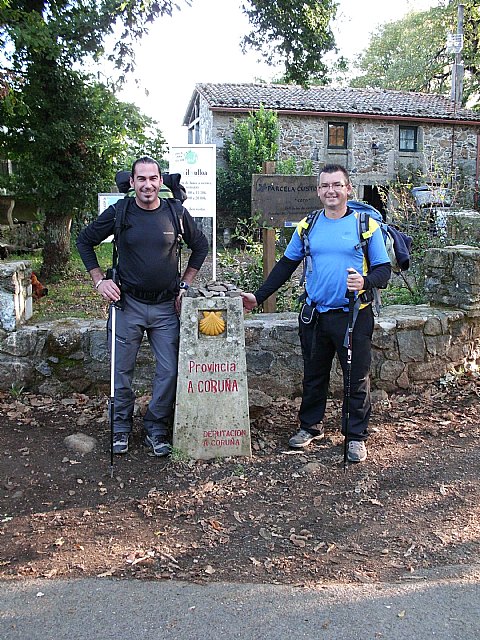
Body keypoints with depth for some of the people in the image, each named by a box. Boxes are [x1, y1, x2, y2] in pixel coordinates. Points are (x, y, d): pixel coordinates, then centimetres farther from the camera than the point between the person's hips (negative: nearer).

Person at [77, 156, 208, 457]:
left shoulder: (176, 212, -2)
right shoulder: (119, 212, -4)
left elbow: (201, 246, 13)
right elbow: (84, 241, 9)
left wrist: (185, 285, 7)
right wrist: (100, 280, 1)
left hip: (166, 307, 1)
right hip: (128, 304, -1)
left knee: (169, 372, 2)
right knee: (122, 371, 7)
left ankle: (156, 431, 20)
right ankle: (121, 428, 27)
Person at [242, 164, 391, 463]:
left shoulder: (366, 225, -3)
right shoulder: (307, 226, 6)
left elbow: (384, 269, -3)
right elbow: (286, 266, 12)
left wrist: (365, 282, -25)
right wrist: (259, 296, 8)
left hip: (354, 315, -3)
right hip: (314, 315, 3)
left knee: (357, 378, 6)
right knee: (314, 374, 15)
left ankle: (356, 436, 21)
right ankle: (311, 426, 33)